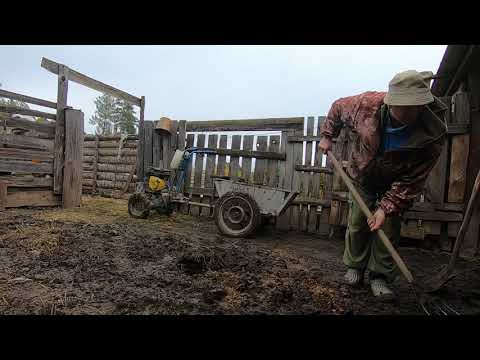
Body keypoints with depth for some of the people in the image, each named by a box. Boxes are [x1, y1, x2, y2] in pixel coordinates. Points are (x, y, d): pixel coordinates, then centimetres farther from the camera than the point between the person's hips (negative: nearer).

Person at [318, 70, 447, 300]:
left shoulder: (433, 135, -31)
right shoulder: (367, 104, -30)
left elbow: (412, 180, -25)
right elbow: (338, 107, -6)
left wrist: (387, 207, -31)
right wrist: (327, 136, -5)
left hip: (394, 183, 0)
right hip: (361, 174, 1)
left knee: (389, 227, -4)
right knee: (357, 222, 2)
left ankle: (380, 276, 13)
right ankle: (355, 267, 21)